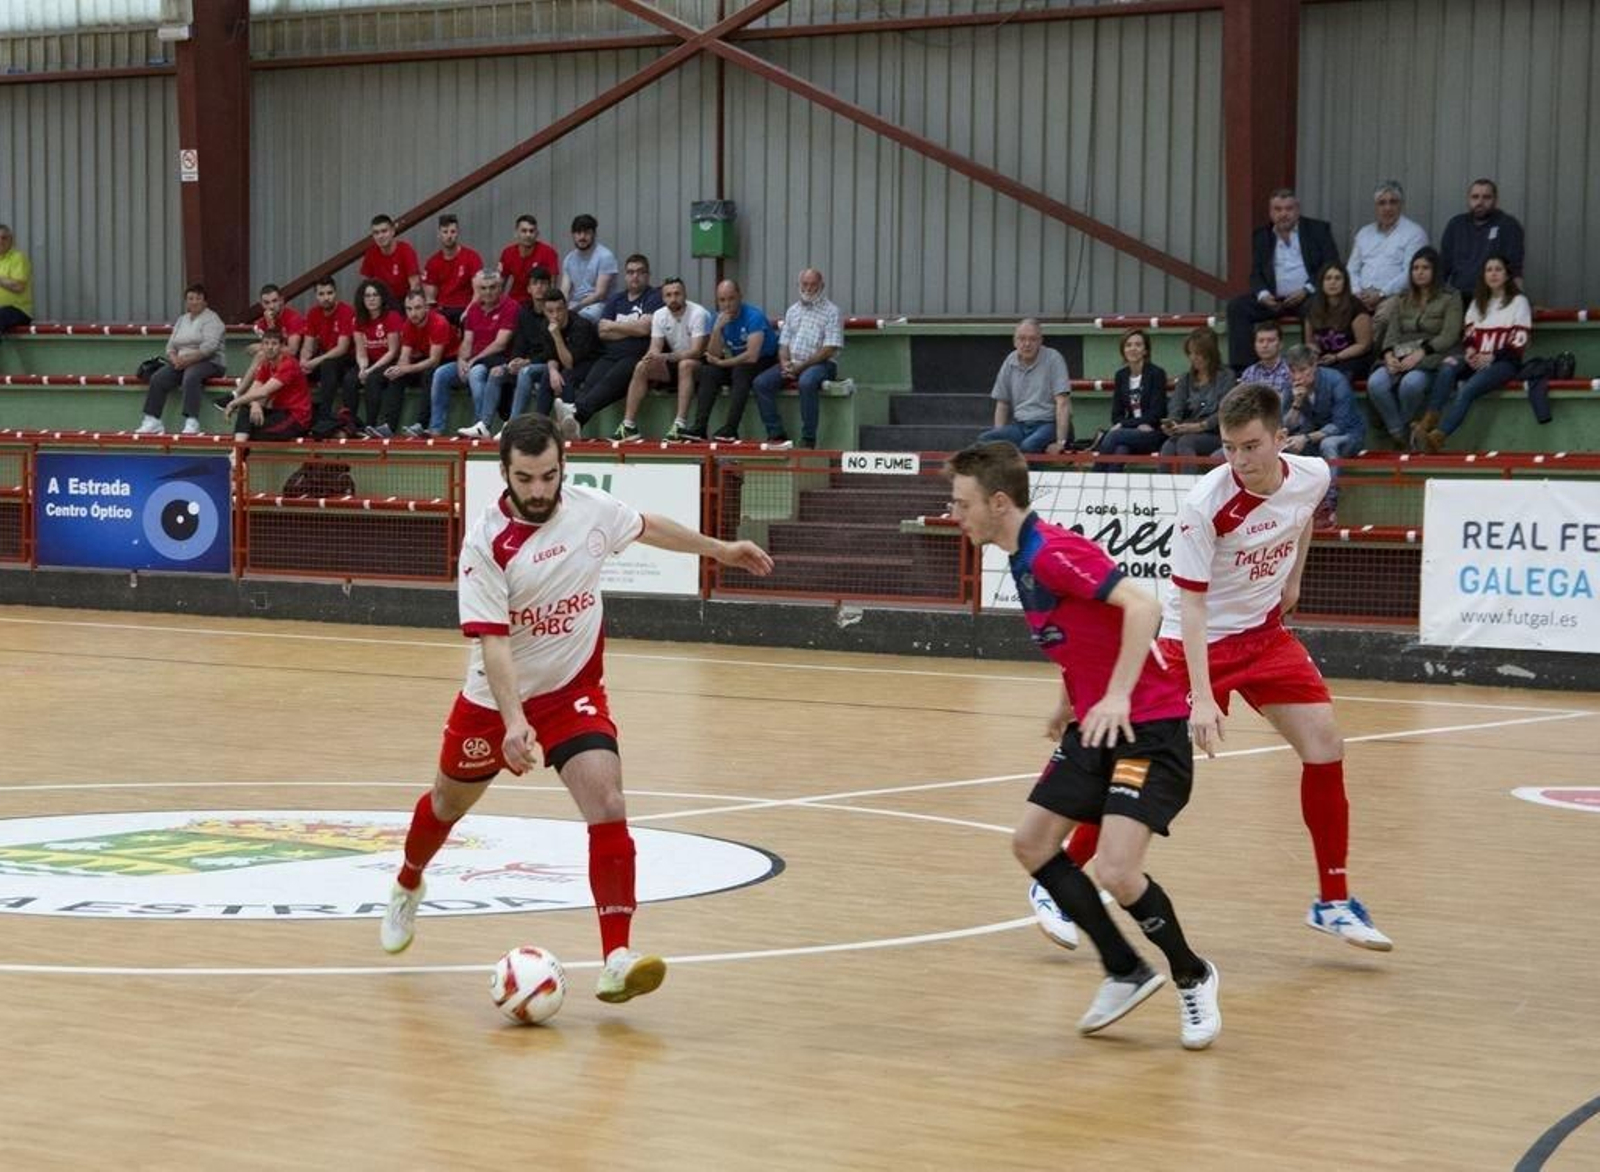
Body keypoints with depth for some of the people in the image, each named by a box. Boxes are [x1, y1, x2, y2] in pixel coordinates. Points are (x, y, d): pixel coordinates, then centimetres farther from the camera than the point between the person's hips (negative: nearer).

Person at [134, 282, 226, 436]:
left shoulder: (211, 319, -1)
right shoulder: (181, 321, 21)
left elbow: (209, 347, -15)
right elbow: (171, 346, 18)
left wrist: (188, 360, -21)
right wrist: (175, 359, -5)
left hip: (208, 362, -7)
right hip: (182, 362, 7)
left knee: (191, 377, -38)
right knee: (157, 378, -17)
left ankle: (192, 423, -42)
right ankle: (152, 421, -19)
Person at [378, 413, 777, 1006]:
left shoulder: (592, 508, -11)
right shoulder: (486, 545, -22)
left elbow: (647, 527, 12)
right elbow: (492, 642, -28)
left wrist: (719, 549, 21)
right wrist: (514, 722, -40)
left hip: (574, 690, 1)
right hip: (496, 700, -1)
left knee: (608, 808, -20)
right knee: (449, 801, 21)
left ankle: (617, 958, -22)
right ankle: (407, 888, 53)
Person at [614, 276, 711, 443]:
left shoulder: (698, 314, -18)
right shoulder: (659, 315, 0)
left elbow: (696, 351, -27)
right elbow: (655, 348, -5)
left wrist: (665, 357, -39)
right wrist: (650, 358, -32)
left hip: (699, 364, -6)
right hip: (673, 364, 6)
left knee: (685, 365, -37)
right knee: (641, 368, -16)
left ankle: (681, 424, -41)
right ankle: (629, 425, -18)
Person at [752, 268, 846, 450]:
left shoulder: (831, 311, -2)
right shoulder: (792, 310, 18)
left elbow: (829, 349, -11)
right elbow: (784, 343, 17)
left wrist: (801, 367, -15)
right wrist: (785, 364, -6)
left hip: (820, 364, -6)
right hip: (792, 363, 6)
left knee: (806, 382, -39)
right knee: (760, 382, -16)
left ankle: (808, 439, -32)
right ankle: (776, 434, -15)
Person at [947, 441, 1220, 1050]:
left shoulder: (1052, 552, -19)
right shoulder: (1024, 558, 11)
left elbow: (1143, 605, -29)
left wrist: (1117, 696, -33)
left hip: (1147, 726, -10)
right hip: (1093, 728, 10)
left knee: (1117, 872, -19)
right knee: (1032, 843, 7)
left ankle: (1192, 977, 6)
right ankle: (1126, 971, 18)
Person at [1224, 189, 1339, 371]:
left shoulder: (1319, 229, 7)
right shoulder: (1260, 236, 15)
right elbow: (1256, 274, 11)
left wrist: (1306, 291, -15)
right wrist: (1263, 295, -12)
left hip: (1308, 296, -3)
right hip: (1274, 299, 3)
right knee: (1236, 306, -19)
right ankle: (1240, 368, -24)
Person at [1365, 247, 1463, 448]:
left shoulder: (1449, 300, 11)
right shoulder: (1402, 301, 25)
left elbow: (1449, 336, -2)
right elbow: (1392, 332, 13)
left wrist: (1420, 353, -17)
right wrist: (1389, 355, -11)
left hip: (1430, 358, -4)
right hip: (1399, 357, 4)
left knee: (1411, 383, -39)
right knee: (1375, 383, -31)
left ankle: (1402, 427, -12)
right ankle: (1400, 433, -17)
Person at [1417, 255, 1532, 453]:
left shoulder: (1518, 302, 5)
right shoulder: (1477, 303, 22)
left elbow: (1519, 343, -3)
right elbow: (1469, 335, 17)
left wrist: (1491, 357, -14)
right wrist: (1470, 350, -6)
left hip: (1504, 362, -5)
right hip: (1477, 360, 5)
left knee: (1468, 389, -32)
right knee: (1448, 366, -30)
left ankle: (1439, 437, -45)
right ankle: (1428, 421, -41)